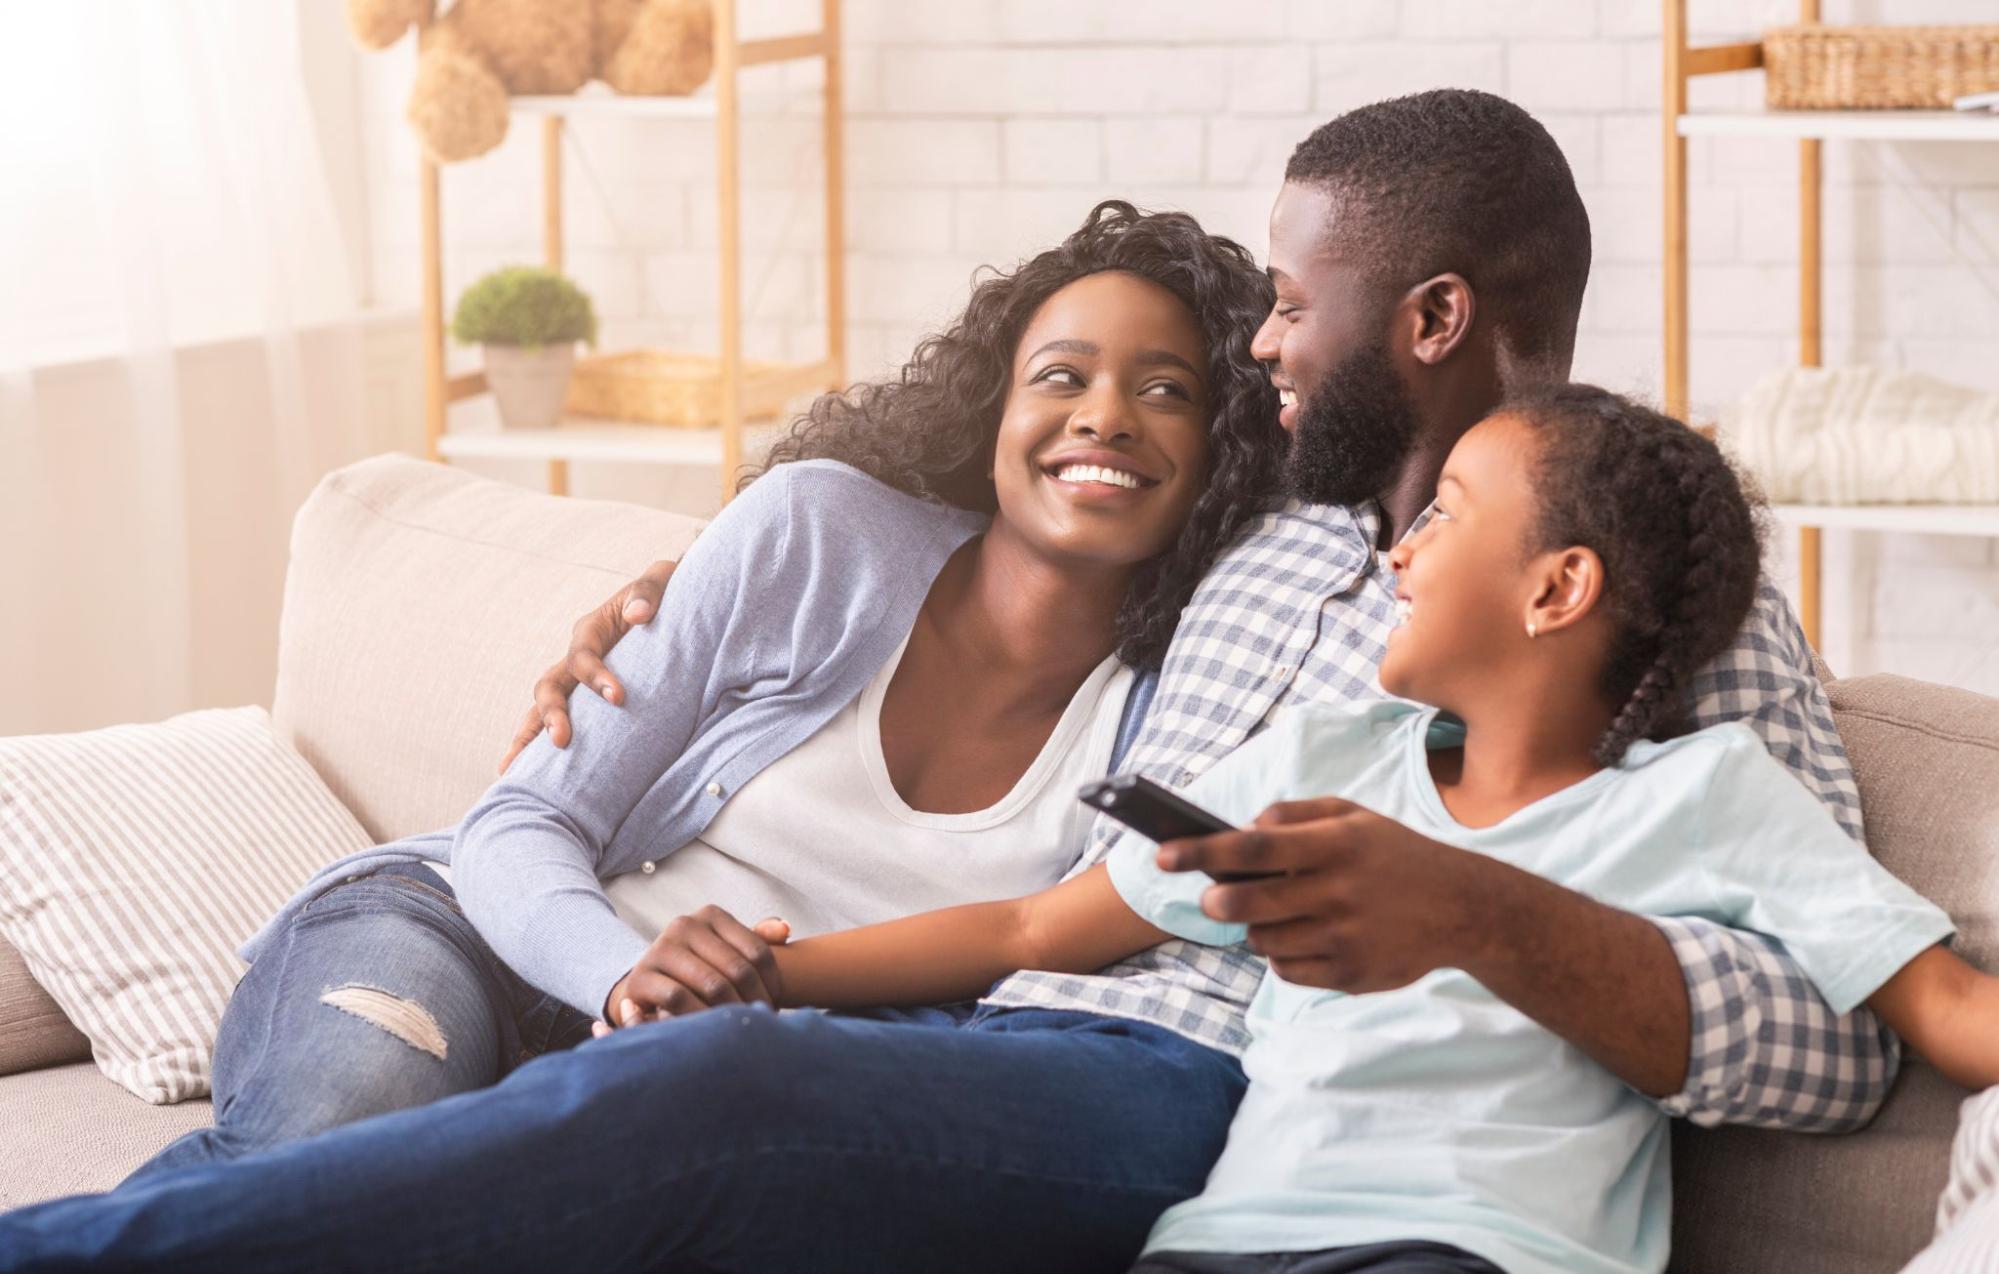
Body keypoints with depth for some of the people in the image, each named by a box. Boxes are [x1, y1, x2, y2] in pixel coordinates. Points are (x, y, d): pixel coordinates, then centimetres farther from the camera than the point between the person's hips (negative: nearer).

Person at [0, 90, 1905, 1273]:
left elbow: (1840, 1040, -8)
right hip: (991, 1048, 8)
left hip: (1206, 1105, -8)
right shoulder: (1266, 544, 26)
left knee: (715, 1097, -33)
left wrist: (1480, 914, -25)